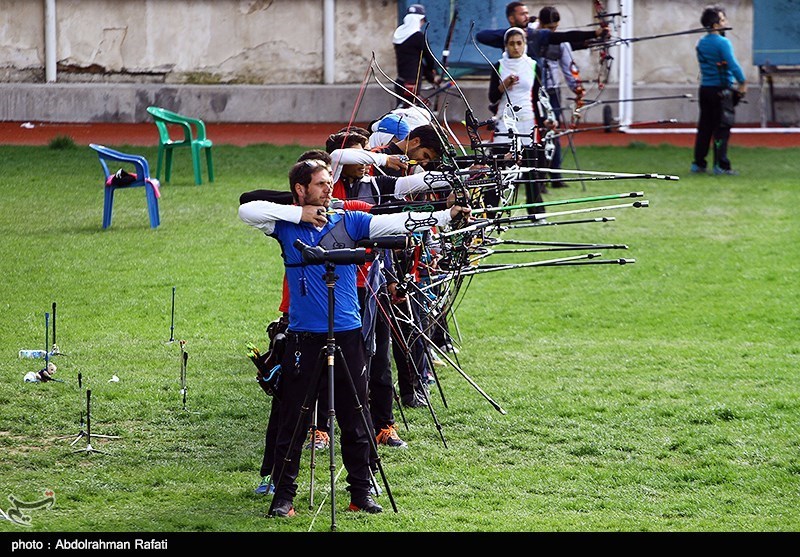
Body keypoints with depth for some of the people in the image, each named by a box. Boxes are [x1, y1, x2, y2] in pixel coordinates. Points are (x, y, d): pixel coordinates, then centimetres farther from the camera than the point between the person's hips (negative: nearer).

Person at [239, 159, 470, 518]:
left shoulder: (349, 222, 6)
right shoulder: (287, 226, 3)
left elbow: (396, 222, -2)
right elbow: (247, 211, -8)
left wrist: (446, 216, -13)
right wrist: (299, 214, -11)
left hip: (347, 336, 2)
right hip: (303, 337, -2)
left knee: (354, 420, 6)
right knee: (293, 420, 1)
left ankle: (361, 492, 15)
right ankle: (284, 495, 8)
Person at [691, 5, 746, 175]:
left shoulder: (701, 43, 10)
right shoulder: (722, 42, -14)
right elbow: (732, 64, -20)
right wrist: (742, 83, -11)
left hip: (705, 89, 7)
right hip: (721, 89, -7)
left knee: (704, 127, 12)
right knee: (722, 128, -4)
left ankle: (698, 163, 15)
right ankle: (721, 165, -6)